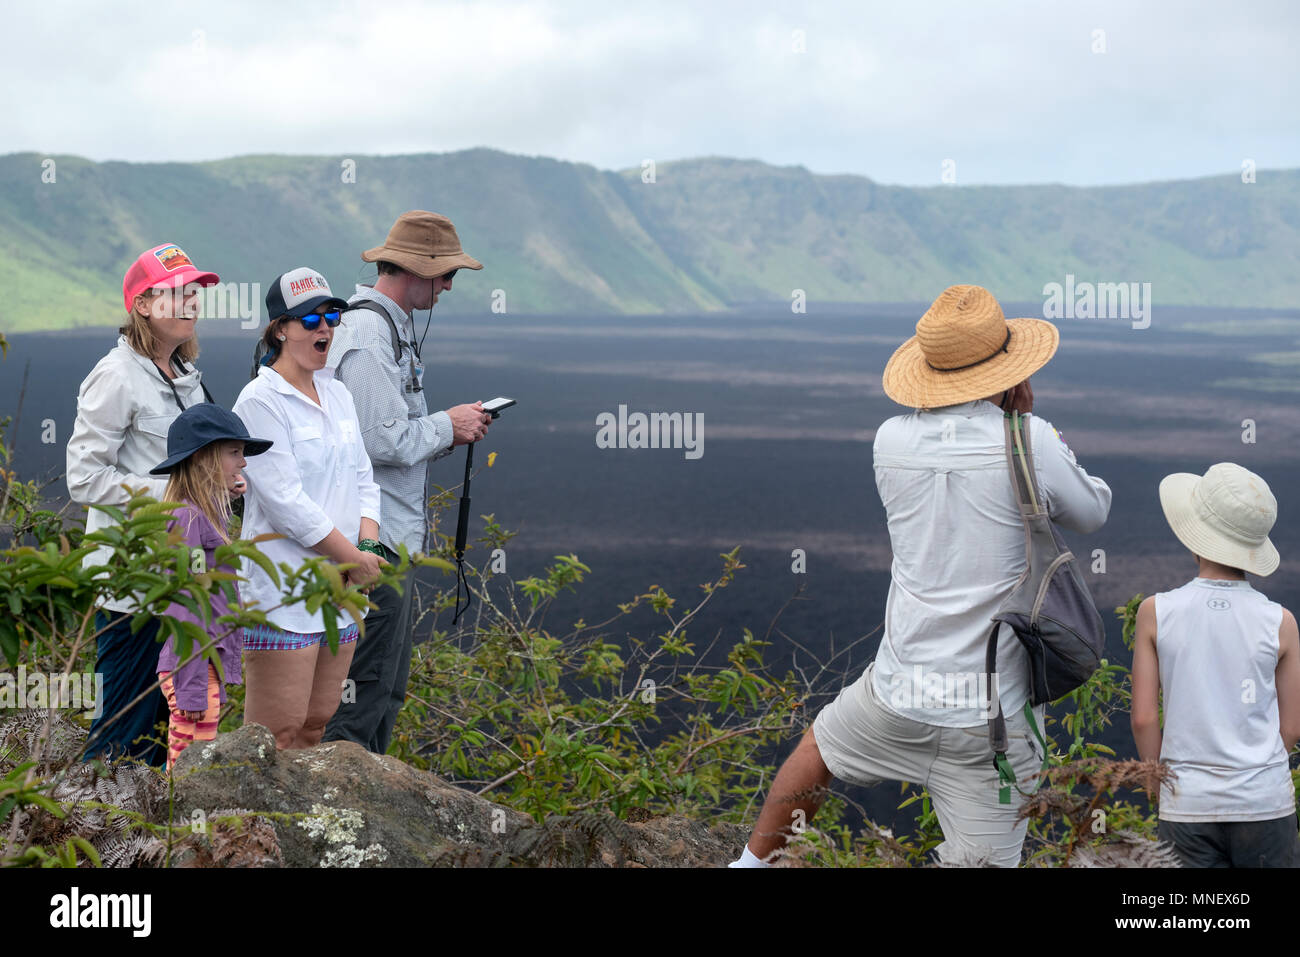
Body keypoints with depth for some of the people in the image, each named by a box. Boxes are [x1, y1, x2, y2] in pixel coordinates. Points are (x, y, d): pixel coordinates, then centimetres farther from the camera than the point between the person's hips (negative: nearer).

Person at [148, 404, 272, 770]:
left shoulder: (209, 514, 13)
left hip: (209, 663, 10)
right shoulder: (187, 519, -16)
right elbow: (183, 606, -19)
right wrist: (194, 689, -19)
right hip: (192, 670, -10)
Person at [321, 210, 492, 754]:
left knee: (388, 687, 15)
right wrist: (447, 426, -8)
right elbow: (382, 441, -22)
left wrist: (452, 430, 9)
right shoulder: (369, 332, -15)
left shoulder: (392, 327, 18)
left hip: (397, 535, 11)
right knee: (368, 683, -8)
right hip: (376, 541, -11)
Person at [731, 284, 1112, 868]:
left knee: (818, 747, 32)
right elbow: (1091, 513, 5)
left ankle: (752, 862, 46)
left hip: (899, 692, 3)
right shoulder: (1028, 443, -14)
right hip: (993, 720, -3)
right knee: (980, 863, 7)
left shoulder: (892, 441, -4)